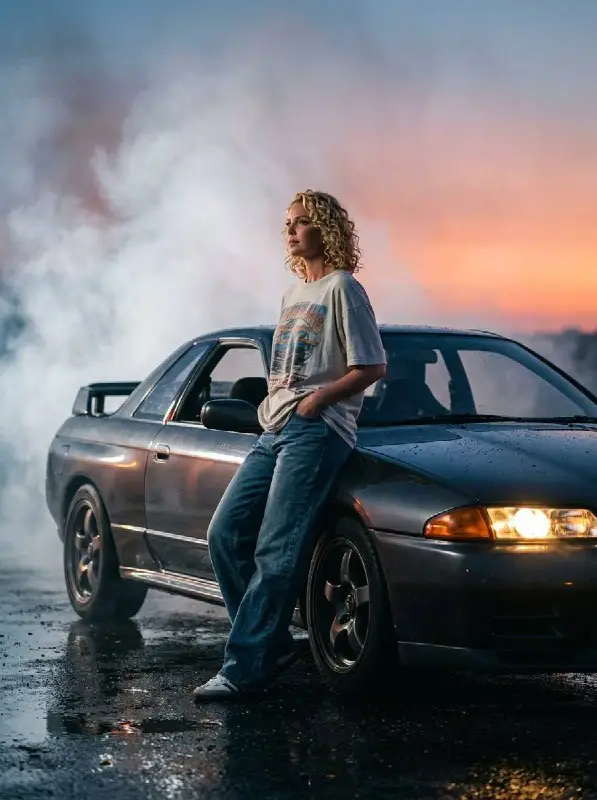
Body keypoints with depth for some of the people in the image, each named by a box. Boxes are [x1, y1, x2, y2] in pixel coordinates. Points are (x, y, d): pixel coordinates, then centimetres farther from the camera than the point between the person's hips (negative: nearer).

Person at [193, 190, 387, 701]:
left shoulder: (342, 289, -3)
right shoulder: (293, 294, 23)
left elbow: (372, 368, -9)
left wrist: (316, 400, -13)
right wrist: (273, 402, 12)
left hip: (316, 431, -9)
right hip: (276, 430, 9)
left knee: (275, 553, -14)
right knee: (226, 533, 2)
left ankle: (244, 668, -15)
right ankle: (273, 644, 8)